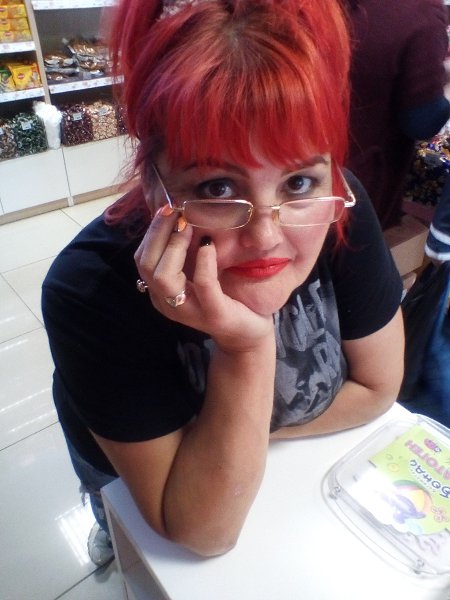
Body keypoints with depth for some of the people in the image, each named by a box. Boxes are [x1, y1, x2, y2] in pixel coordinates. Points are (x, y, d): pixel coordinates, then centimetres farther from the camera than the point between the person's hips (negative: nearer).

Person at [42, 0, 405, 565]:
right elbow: (201, 531, -31)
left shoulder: (341, 208, -30)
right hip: (132, 476, -1)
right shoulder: (91, 291, -39)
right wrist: (246, 350, -46)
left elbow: (377, 387, -17)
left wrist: (246, 431, -23)